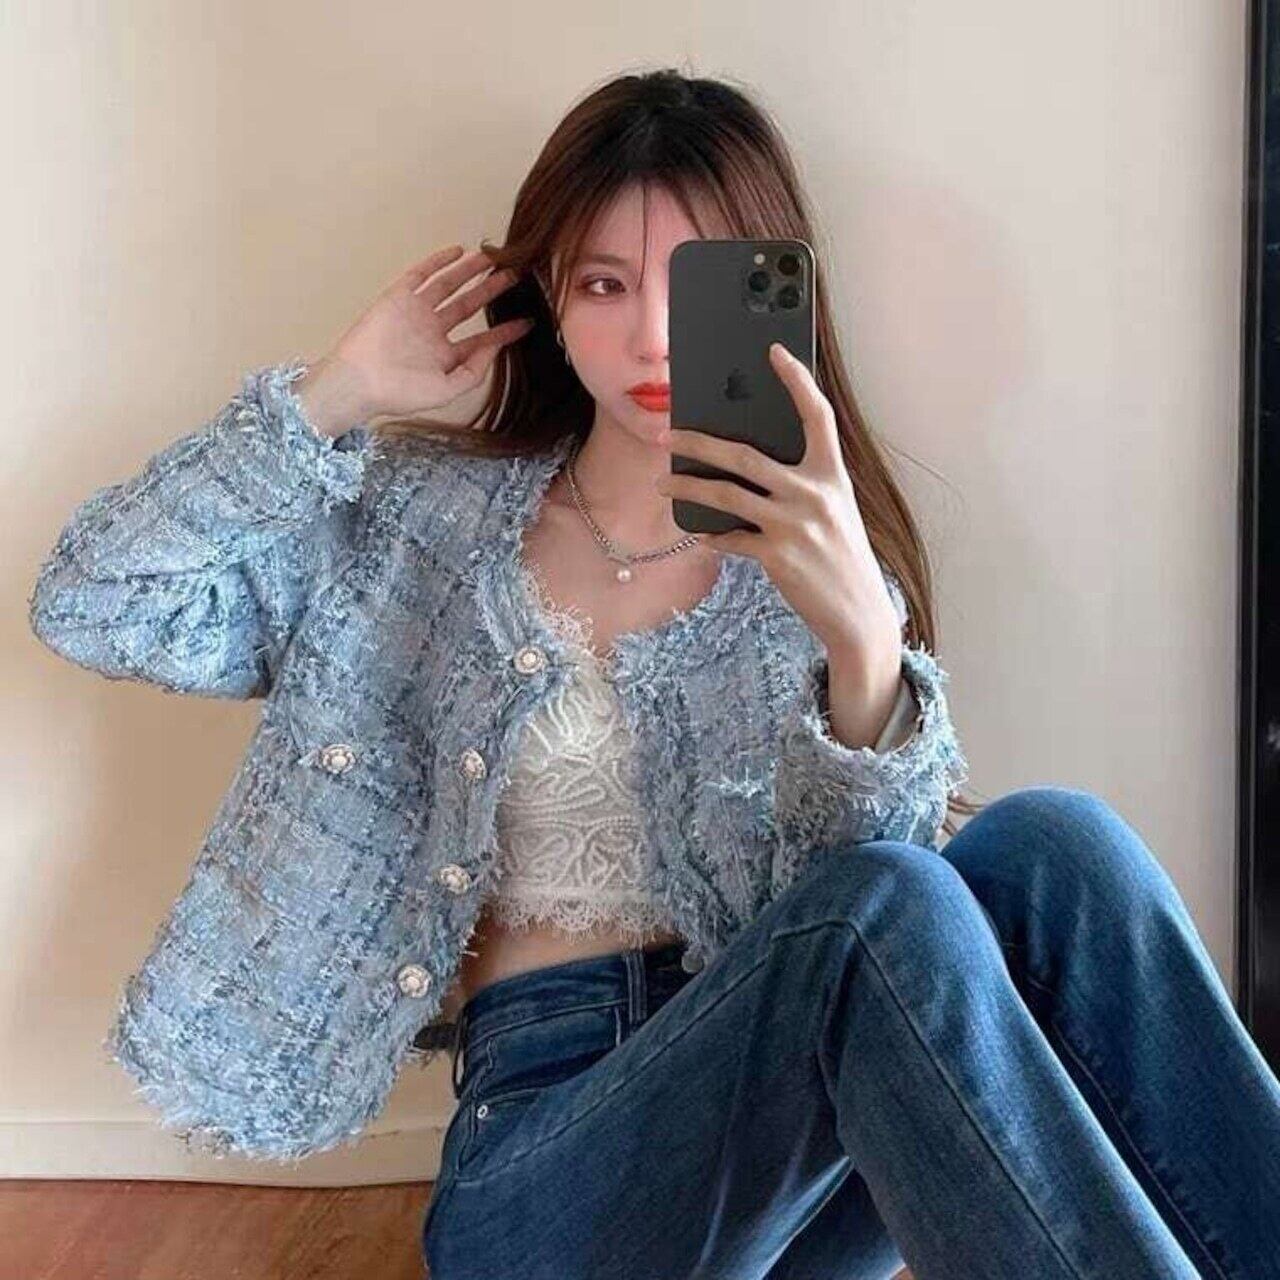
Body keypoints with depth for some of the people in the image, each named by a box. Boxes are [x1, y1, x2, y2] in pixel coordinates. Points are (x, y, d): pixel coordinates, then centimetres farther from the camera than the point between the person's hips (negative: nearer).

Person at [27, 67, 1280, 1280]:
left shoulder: (817, 555, 6)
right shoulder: (420, 519, 9)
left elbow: (864, 931, -9)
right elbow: (92, 606, 3)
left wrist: (864, 647, -29)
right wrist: (331, 396, 0)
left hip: (790, 1092, 2)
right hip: (545, 1129, -1)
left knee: (1050, 848, -29)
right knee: (889, 911, -33)